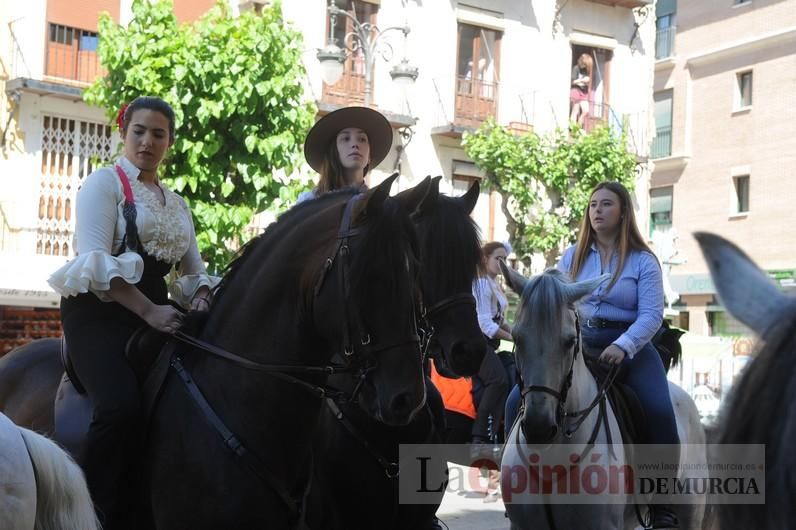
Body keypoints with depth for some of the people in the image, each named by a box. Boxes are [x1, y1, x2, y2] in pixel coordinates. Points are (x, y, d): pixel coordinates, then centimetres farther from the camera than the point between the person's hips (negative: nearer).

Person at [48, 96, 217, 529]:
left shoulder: (177, 204, 21)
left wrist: (200, 299, -4)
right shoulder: (105, 183, 1)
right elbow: (96, 261, -13)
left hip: (155, 312, 7)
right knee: (121, 407, -30)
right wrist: (148, 310, -23)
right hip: (100, 313, -7)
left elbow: (195, 271, 21)